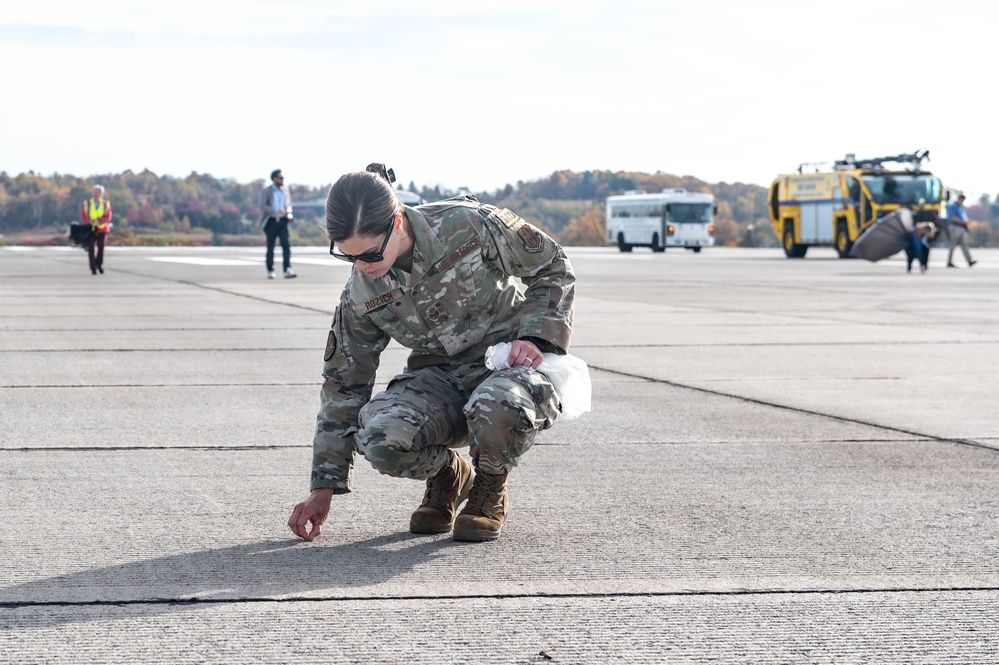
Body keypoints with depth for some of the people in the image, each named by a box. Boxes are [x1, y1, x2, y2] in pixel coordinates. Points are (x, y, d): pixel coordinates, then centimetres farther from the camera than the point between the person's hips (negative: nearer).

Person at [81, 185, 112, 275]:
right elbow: (83, 216, 3)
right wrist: (89, 222, -16)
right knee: (91, 249, -8)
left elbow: (108, 217, -3)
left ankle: (99, 265, 17)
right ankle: (93, 268, -3)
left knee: (101, 247, -4)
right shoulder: (87, 203, 6)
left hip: (102, 229, 0)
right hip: (90, 229, 0)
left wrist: (100, 222, -19)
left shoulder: (106, 203, 5)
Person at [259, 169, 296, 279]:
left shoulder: (285, 191, 11)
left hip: (283, 220, 2)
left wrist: (288, 211, -5)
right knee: (270, 246, 4)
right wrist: (277, 211, -24)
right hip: (271, 221, -2)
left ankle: (287, 270, -20)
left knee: (286, 243, -13)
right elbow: (263, 206, -12)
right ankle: (270, 271, 14)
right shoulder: (266, 191, -1)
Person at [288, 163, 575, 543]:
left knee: (497, 409, -42)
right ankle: (447, 476, 7)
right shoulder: (361, 297, -8)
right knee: (380, 439, -30)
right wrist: (323, 488, 2)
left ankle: (491, 490, -4)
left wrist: (536, 336, -19)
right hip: (441, 378, 3)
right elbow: (344, 384, 2)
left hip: (513, 360, -3)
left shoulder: (469, 226, -19)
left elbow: (554, 267, -4)